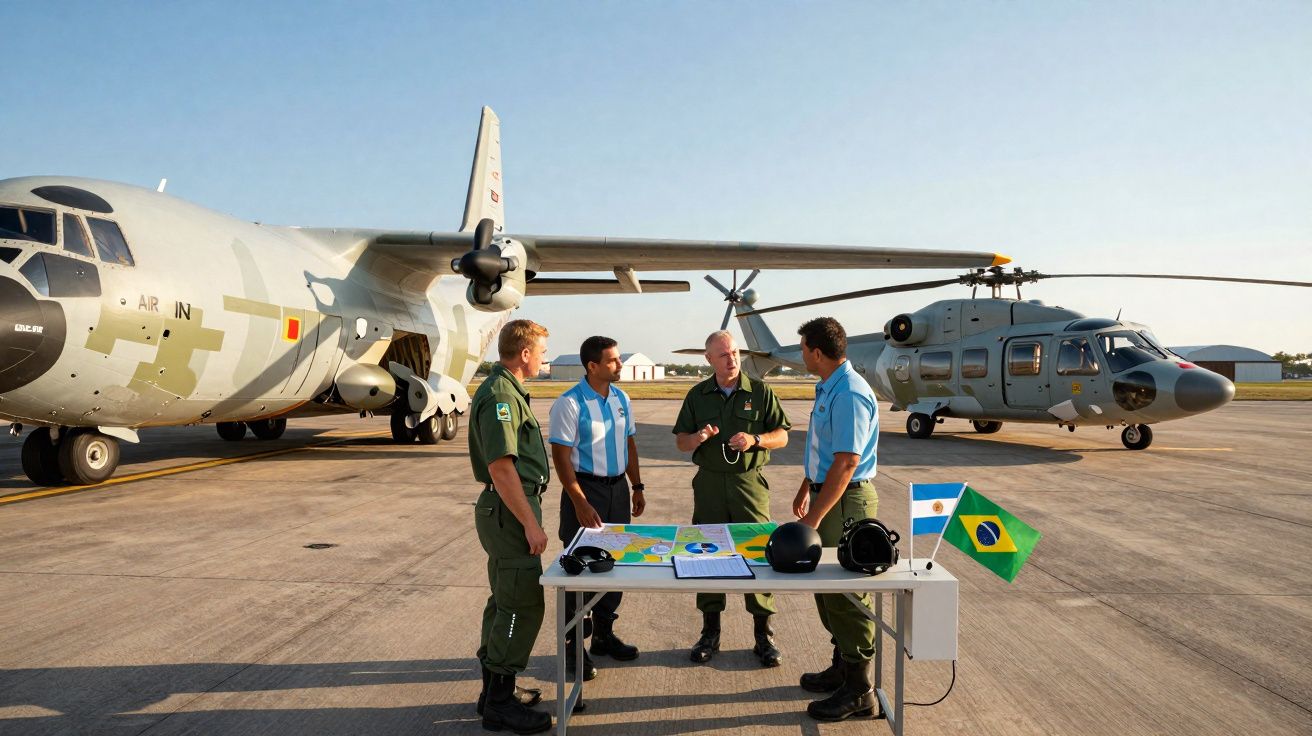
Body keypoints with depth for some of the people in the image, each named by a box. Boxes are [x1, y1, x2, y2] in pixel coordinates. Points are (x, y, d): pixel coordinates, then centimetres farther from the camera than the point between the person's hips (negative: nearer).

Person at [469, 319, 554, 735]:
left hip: (507, 512, 11)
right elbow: (501, 468, -25)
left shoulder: (505, 390, 13)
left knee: (506, 601, 17)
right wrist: (531, 524, -23)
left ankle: (495, 691, 29)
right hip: (510, 512, -11)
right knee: (523, 605, -4)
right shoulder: (500, 396, -19)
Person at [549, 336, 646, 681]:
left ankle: (604, 634, 31)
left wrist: (637, 487, 12)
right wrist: (581, 504, -20)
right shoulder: (570, 403, -15)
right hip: (586, 488, -7)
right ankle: (573, 646, 14)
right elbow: (561, 456, -16)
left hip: (618, 489, 7)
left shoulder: (621, 398, 6)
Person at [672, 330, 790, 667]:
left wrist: (754, 439, -14)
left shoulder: (761, 392, 3)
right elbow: (680, 441, 11)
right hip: (710, 483, 2)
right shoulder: (697, 395, 8)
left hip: (750, 481, -2)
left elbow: (782, 436, 4)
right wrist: (697, 438, -12)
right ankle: (710, 632, 18)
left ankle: (763, 634, 10)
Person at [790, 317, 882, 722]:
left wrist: (813, 518, -24)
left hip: (846, 501, -10)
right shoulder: (827, 388, 10)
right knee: (827, 586, 18)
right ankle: (841, 668, 33)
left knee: (846, 593, -1)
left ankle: (858, 690, 12)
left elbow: (846, 464, -25)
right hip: (828, 492, 10)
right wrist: (806, 488, 24)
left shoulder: (850, 394, -22)